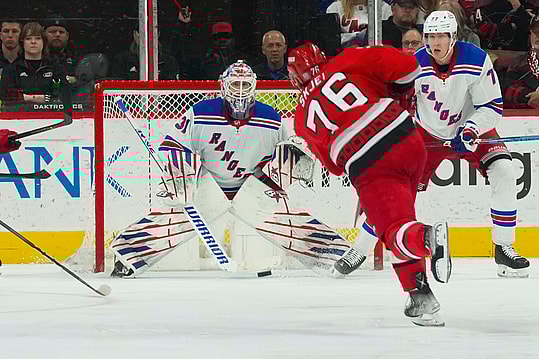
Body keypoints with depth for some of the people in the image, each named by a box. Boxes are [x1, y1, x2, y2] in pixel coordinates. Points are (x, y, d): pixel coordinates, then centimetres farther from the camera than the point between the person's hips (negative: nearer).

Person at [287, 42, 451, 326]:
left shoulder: (303, 117, 18)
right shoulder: (345, 63, 14)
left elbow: (334, 165, 26)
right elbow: (405, 67, 4)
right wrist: (395, 92, 22)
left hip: (368, 167, -3)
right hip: (408, 140, 3)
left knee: (395, 230, -5)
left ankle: (427, 238, -41)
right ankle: (418, 295, 16)